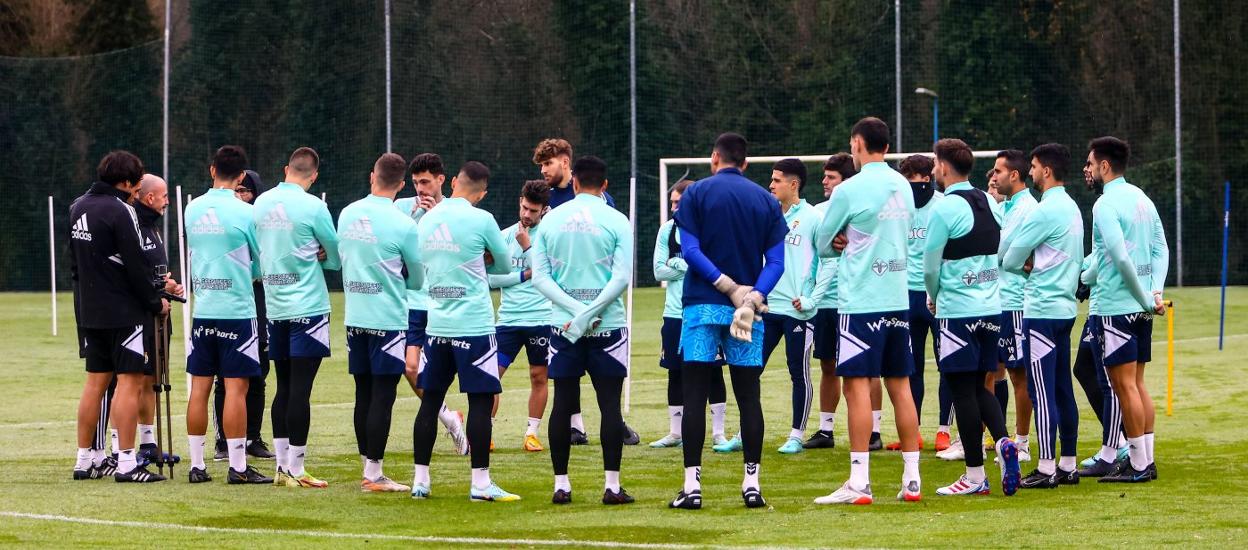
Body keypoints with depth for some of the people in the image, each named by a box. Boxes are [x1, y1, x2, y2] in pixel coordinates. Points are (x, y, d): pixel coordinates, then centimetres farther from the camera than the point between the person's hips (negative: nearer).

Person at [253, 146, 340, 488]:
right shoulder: (312, 207, -12)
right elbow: (337, 257, -1)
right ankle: (295, 470, -4)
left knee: (284, 388, 12)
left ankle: (282, 466, 15)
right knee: (300, 389, -5)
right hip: (308, 307, -6)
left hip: (275, 307, 6)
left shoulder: (261, 203, 5)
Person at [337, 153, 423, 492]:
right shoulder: (403, 225, -12)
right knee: (382, 396, -2)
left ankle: (368, 468, 18)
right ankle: (374, 474, -3)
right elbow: (418, 278, 0)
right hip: (388, 319, -5)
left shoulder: (347, 215, 3)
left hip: (355, 318, 5)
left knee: (364, 394, 12)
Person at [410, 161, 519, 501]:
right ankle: (480, 483, -4)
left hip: (437, 323, 5)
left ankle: (420, 480, 12)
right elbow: (505, 265, 5)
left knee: (430, 400, 10)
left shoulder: (426, 219, 7)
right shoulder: (481, 220, -9)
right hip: (474, 324, -5)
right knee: (481, 401, -2)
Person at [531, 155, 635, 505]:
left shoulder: (552, 220, 5)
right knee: (610, 404, 1)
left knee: (563, 404, 6)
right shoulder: (616, 221, -3)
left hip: (562, 325, 2)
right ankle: (612, 485, -1)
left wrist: (575, 310, -8)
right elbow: (622, 277, -11)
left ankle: (561, 485, 7)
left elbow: (539, 276, -1)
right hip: (608, 326, -2)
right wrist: (591, 313, -11)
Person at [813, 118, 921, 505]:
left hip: (861, 301, -7)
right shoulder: (903, 187, 9)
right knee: (900, 386, 9)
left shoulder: (851, 190, -11)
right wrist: (853, 245, 7)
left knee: (857, 385, -5)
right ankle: (912, 478, 9)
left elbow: (822, 244, 0)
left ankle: (859, 482, -9)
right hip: (898, 297, 7)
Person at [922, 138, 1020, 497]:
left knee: (963, 391, 0)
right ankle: (1003, 441, -7)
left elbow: (931, 267, -8)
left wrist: (933, 299, 12)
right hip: (992, 308, 7)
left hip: (957, 310, -7)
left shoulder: (945, 208, -13)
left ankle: (975, 476, 1)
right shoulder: (990, 205, 9)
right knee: (979, 386, 17)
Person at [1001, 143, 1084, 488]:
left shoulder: (1046, 211, -15)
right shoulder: (1072, 208, 14)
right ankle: (1068, 465, 14)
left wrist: (1023, 266, 11)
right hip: (1066, 307, 9)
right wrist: (1035, 267, 3)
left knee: (1042, 390, -7)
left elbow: (1010, 258, -11)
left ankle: (1046, 468, -8)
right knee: (1062, 389, 12)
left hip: (1042, 311, -9)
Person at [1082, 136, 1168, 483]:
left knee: (1124, 384, -4)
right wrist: (1155, 291, 2)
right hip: (1140, 308, 9)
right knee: (1137, 383, 13)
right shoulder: (1142, 200, 12)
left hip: (1114, 307, -9)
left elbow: (1120, 257, -21)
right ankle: (1146, 460, 15)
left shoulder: (1106, 204, -14)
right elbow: (1161, 249, 12)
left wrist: (1146, 299, -13)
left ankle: (1138, 465, -3)